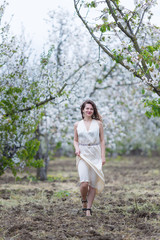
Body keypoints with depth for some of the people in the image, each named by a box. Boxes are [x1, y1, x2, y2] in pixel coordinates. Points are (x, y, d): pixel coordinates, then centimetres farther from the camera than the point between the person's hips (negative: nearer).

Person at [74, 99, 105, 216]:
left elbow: (102, 140, 6)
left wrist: (103, 156, -1)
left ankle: (88, 208, 9)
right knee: (84, 182, -14)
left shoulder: (98, 123, 6)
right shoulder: (77, 125, 9)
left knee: (93, 183, -1)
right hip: (83, 154, 0)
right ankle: (84, 201, 15)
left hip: (95, 155, 0)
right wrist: (77, 148, -5)